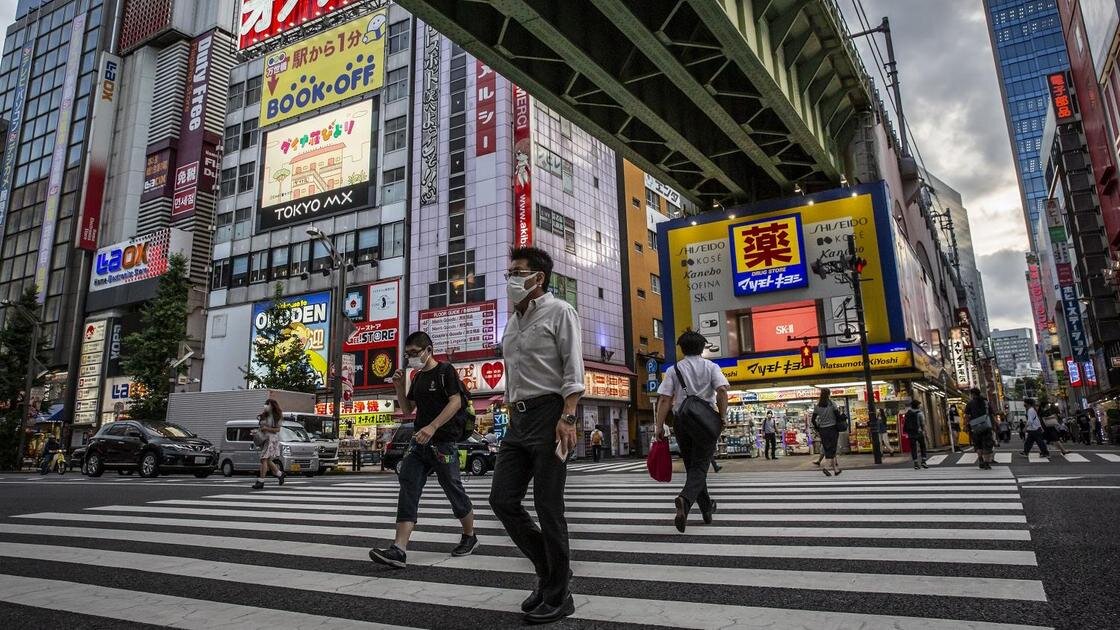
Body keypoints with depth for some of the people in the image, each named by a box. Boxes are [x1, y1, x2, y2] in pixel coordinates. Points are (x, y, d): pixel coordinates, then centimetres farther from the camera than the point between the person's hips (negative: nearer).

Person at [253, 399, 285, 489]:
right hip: (264, 439, 7)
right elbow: (260, 426, 21)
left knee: (264, 459, -13)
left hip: (272, 439, -7)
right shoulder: (264, 416, 13)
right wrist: (258, 431, 1)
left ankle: (261, 481, -13)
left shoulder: (276, 417, -5)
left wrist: (266, 428, -19)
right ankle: (280, 474, 30)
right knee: (268, 461, 11)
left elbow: (277, 429, -9)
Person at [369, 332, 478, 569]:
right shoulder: (418, 378, 16)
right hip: (418, 442, 6)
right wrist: (399, 387, 5)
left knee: (454, 491, 5)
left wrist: (432, 427, -25)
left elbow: (455, 402, -15)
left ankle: (469, 537, 27)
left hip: (443, 442, -6)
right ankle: (399, 550, -15)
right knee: (408, 489, -9)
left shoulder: (445, 371, -4)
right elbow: (407, 409, 21)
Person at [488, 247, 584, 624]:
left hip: (549, 414, -8)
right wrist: (512, 416, 18)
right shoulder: (514, 321, 20)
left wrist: (568, 418, -20)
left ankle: (558, 597, 12)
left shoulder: (558, 312, -2)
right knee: (502, 499, 3)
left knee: (548, 507, -3)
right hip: (518, 418, 8)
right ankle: (550, 569, 21)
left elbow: (573, 370, -10)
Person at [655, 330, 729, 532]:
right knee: (700, 467, -3)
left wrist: (659, 425, -3)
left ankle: (707, 508, 26)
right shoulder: (711, 367, 5)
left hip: (682, 421, 2)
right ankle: (685, 499, -30)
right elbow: (722, 390, -11)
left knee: (691, 467, 16)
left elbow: (664, 399, -4)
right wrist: (723, 416, -5)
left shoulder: (674, 370, 5)